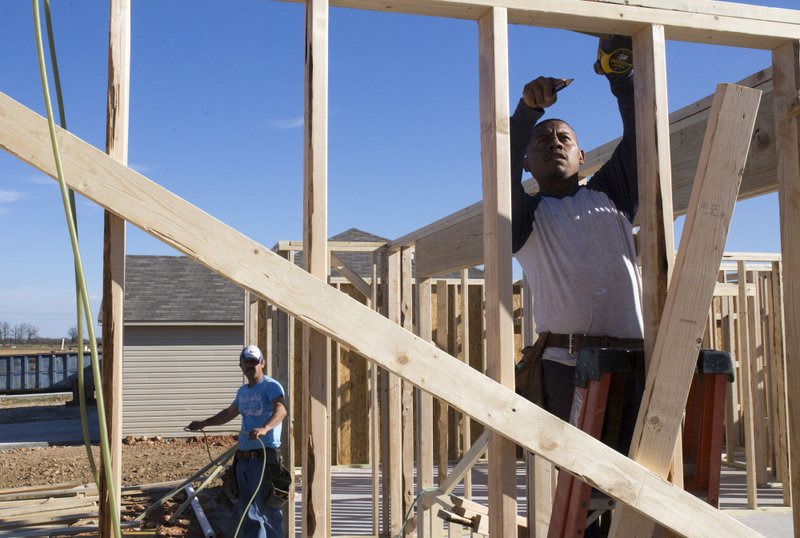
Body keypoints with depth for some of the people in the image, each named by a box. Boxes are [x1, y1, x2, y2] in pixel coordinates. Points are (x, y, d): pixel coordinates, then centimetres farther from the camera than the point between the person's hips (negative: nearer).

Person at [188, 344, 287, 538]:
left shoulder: (271, 386, -8)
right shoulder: (242, 391, 18)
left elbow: (280, 410, -27)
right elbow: (229, 413, 36)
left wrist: (264, 428, -45)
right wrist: (203, 424, 36)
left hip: (264, 458, -8)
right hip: (243, 458, 8)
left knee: (268, 511, -7)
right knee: (248, 513, 11)